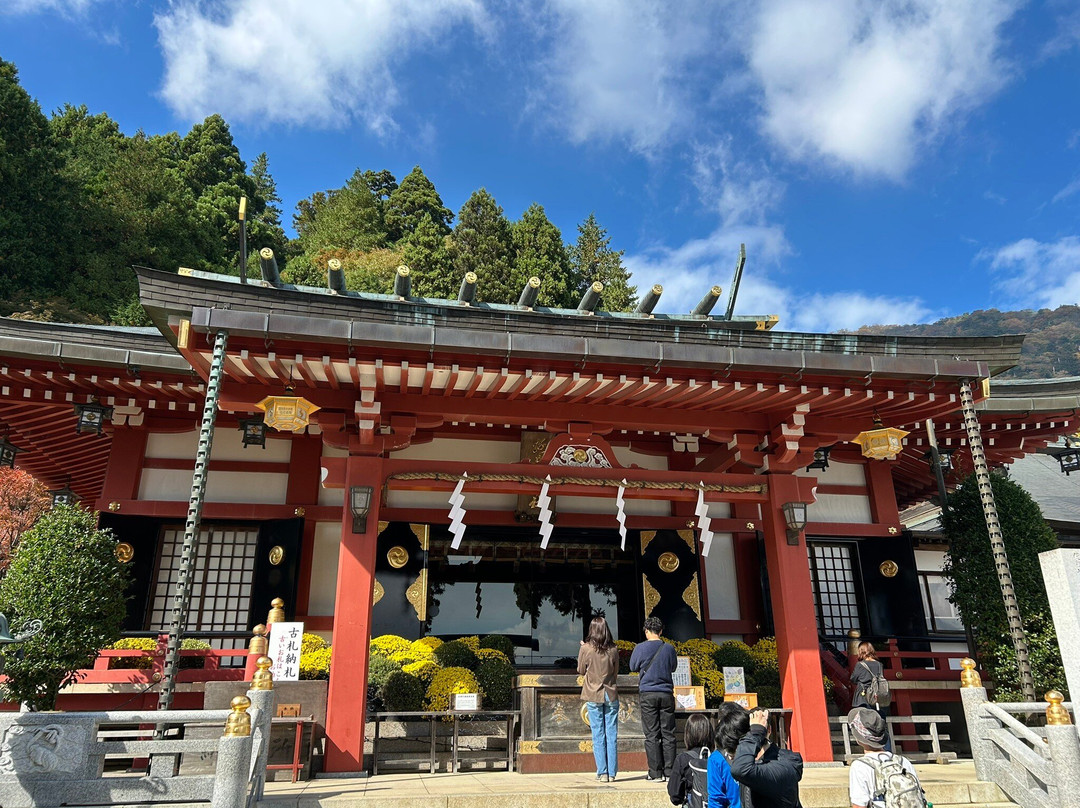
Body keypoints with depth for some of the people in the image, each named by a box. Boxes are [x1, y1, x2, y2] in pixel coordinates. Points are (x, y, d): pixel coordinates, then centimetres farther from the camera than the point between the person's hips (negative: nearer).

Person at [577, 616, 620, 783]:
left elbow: (581, 670, 3)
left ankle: (602, 773, 5)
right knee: (612, 735, 7)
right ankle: (612, 772, 10)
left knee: (598, 735, 5)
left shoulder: (586, 649, -10)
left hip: (593, 695, -1)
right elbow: (616, 671, 6)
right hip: (611, 695, 1)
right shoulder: (613, 650, -5)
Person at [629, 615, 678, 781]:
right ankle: (669, 771, 7)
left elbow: (633, 667, 7)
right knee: (668, 734, 6)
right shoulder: (669, 648, 2)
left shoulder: (641, 648, -6)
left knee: (651, 735, 2)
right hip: (666, 694, 2)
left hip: (647, 694, -2)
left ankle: (655, 772, 2)